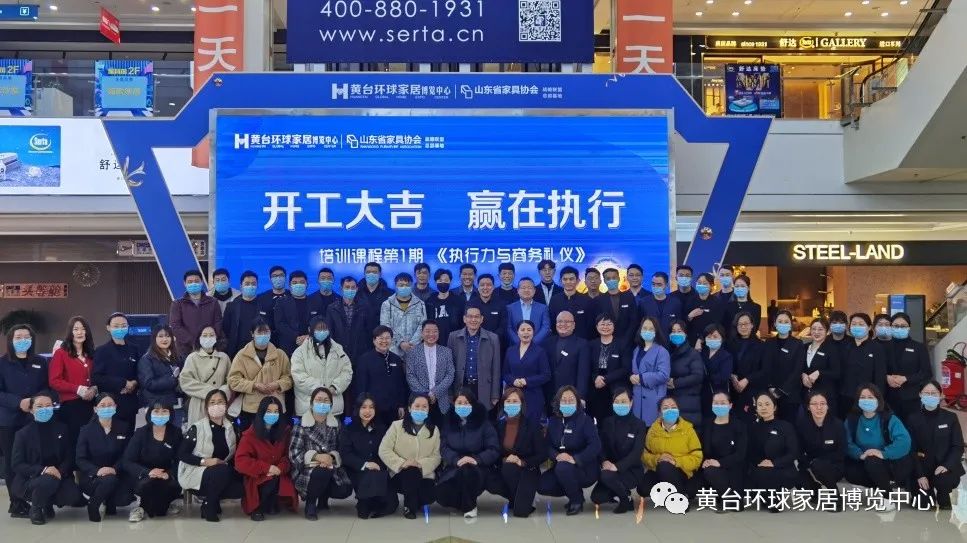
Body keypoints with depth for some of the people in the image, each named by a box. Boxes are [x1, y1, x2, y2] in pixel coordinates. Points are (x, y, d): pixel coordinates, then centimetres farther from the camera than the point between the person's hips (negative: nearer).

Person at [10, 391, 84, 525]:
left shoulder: (62, 428, 6)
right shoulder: (23, 433, -1)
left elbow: (69, 457, 4)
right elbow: (17, 464, -8)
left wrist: (60, 471, -19)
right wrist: (42, 470, -25)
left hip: (59, 476, 3)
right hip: (30, 478, -3)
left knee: (74, 497, -25)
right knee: (49, 481, -37)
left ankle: (48, 502, 11)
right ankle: (35, 508, -3)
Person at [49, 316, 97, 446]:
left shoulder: (91, 354, 14)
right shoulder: (61, 353, -2)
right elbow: (54, 381, -9)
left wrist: (94, 389, 0)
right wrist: (78, 389, -17)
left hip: (90, 404, 5)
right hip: (70, 405, -4)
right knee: (75, 440, -4)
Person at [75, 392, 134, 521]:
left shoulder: (123, 428, 3)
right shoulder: (86, 430, 0)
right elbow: (80, 459, -5)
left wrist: (114, 469, -21)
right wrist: (97, 471, -24)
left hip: (116, 473, 2)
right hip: (91, 476, -2)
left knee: (125, 498, -26)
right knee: (109, 481, -35)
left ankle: (109, 502, 10)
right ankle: (93, 504, -5)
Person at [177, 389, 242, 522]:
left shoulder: (231, 428, 3)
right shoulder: (197, 428, -11)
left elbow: (234, 456, 8)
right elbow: (182, 454, -12)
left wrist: (227, 464, -12)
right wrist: (204, 461, -23)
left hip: (223, 474, 5)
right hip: (195, 473, -5)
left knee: (241, 487, -20)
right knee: (223, 471, -34)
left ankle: (210, 497, 7)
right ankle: (208, 505, -11)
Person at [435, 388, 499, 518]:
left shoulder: (483, 423, -1)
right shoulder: (448, 422, 6)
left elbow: (494, 450, -8)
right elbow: (444, 448, -5)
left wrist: (476, 459, -26)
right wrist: (457, 460, -25)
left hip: (477, 469, -2)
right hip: (454, 468, 2)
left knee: (466, 470, -38)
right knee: (442, 495, -26)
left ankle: (470, 506, -10)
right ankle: (465, 500, 10)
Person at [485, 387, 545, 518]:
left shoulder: (532, 426, -8)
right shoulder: (498, 425, 0)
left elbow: (543, 455, -8)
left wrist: (522, 462, -22)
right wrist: (504, 460, -20)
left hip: (527, 471, -3)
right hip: (503, 470, 3)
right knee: (489, 482, -29)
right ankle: (516, 497, 0)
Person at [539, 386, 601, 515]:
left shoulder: (585, 420, -12)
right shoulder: (554, 421, 4)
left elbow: (595, 445, -24)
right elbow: (548, 444, -1)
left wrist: (575, 459, -35)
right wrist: (556, 456, -23)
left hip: (585, 468, -6)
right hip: (561, 466, 6)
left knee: (563, 468, -35)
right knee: (542, 486, -14)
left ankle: (577, 501, -8)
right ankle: (575, 492, 11)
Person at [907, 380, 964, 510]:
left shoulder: (950, 417, -1)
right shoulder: (913, 419, -1)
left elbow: (958, 447, -4)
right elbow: (911, 450, -3)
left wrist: (946, 466, -21)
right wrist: (920, 474, -15)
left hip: (946, 467, 0)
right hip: (923, 467, 0)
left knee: (942, 481, -33)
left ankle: (943, 497, 4)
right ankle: (929, 492, 22)